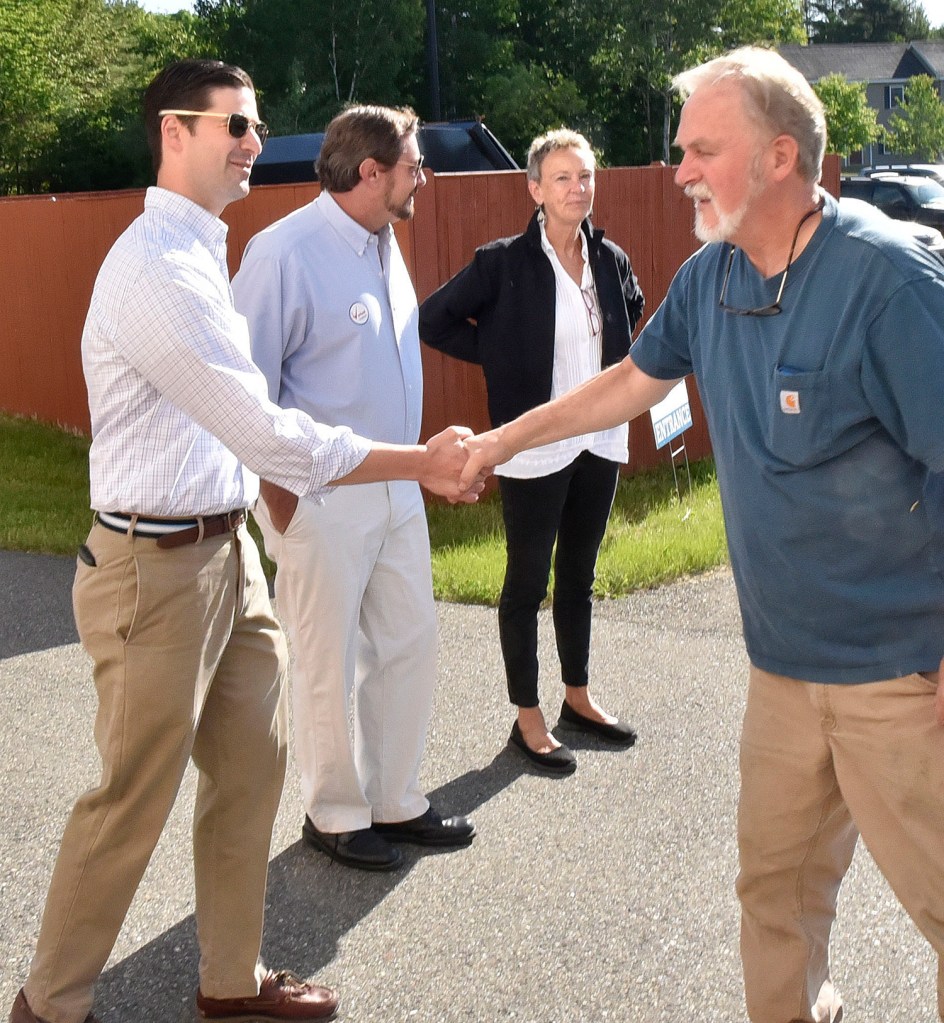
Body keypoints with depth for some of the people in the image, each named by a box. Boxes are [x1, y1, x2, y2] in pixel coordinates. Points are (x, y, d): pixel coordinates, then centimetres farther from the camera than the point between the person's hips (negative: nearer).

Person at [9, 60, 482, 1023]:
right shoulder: (158, 268, -21)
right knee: (134, 799, 3)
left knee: (250, 766, 15)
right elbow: (269, 435, -23)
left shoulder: (198, 251, 11)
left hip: (228, 550, 9)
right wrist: (421, 463, -18)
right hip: (159, 567, -9)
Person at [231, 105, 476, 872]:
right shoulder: (286, 252, -17)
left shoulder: (384, 246, 8)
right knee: (329, 665, 6)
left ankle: (397, 802, 30)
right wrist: (281, 502, -13)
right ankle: (335, 815, 25)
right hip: (321, 495, -8)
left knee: (411, 642, 14)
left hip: (397, 487, 8)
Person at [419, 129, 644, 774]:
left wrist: (612, 368, 10)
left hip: (601, 442, 6)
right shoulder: (505, 262, -12)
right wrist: (501, 357, -9)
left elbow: (634, 311, 24)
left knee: (579, 576, 18)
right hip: (536, 449, -5)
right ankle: (528, 717, 18)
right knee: (528, 583, 6)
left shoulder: (610, 259, 3)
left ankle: (578, 698, 34)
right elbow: (435, 320, -8)